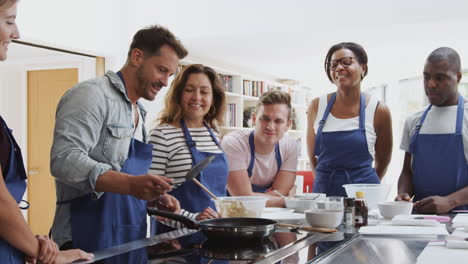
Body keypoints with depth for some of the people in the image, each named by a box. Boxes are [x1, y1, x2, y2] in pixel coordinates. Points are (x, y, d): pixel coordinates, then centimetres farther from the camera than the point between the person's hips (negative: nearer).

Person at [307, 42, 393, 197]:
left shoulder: (379, 111, -3)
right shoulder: (316, 106, 1)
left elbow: (382, 162, 9)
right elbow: (312, 157, 10)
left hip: (362, 191, -1)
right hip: (324, 190, 1)